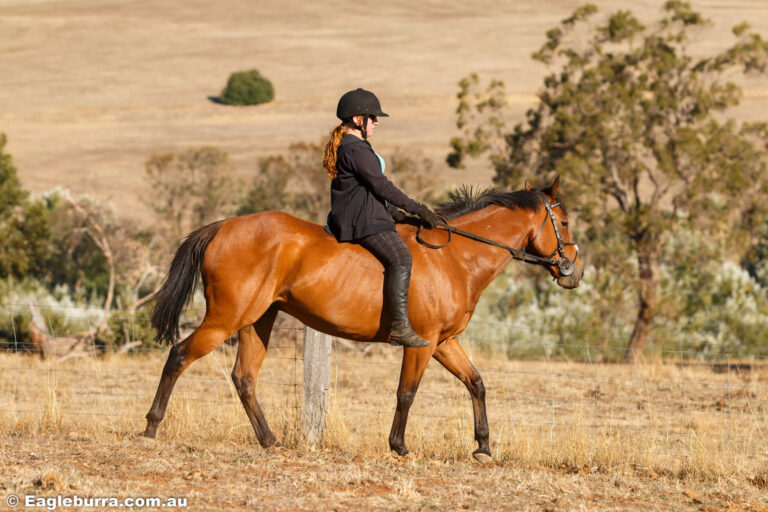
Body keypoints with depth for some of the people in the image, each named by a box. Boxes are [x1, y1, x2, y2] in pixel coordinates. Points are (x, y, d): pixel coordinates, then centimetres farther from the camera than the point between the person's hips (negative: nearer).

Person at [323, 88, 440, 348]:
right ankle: (400, 326, -36)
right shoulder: (356, 149, -15)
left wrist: (391, 211, 21)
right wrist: (417, 209, -11)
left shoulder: (344, 146, 19)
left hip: (349, 217, 12)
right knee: (400, 258, -26)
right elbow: (380, 185, -17)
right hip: (362, 221, -12)